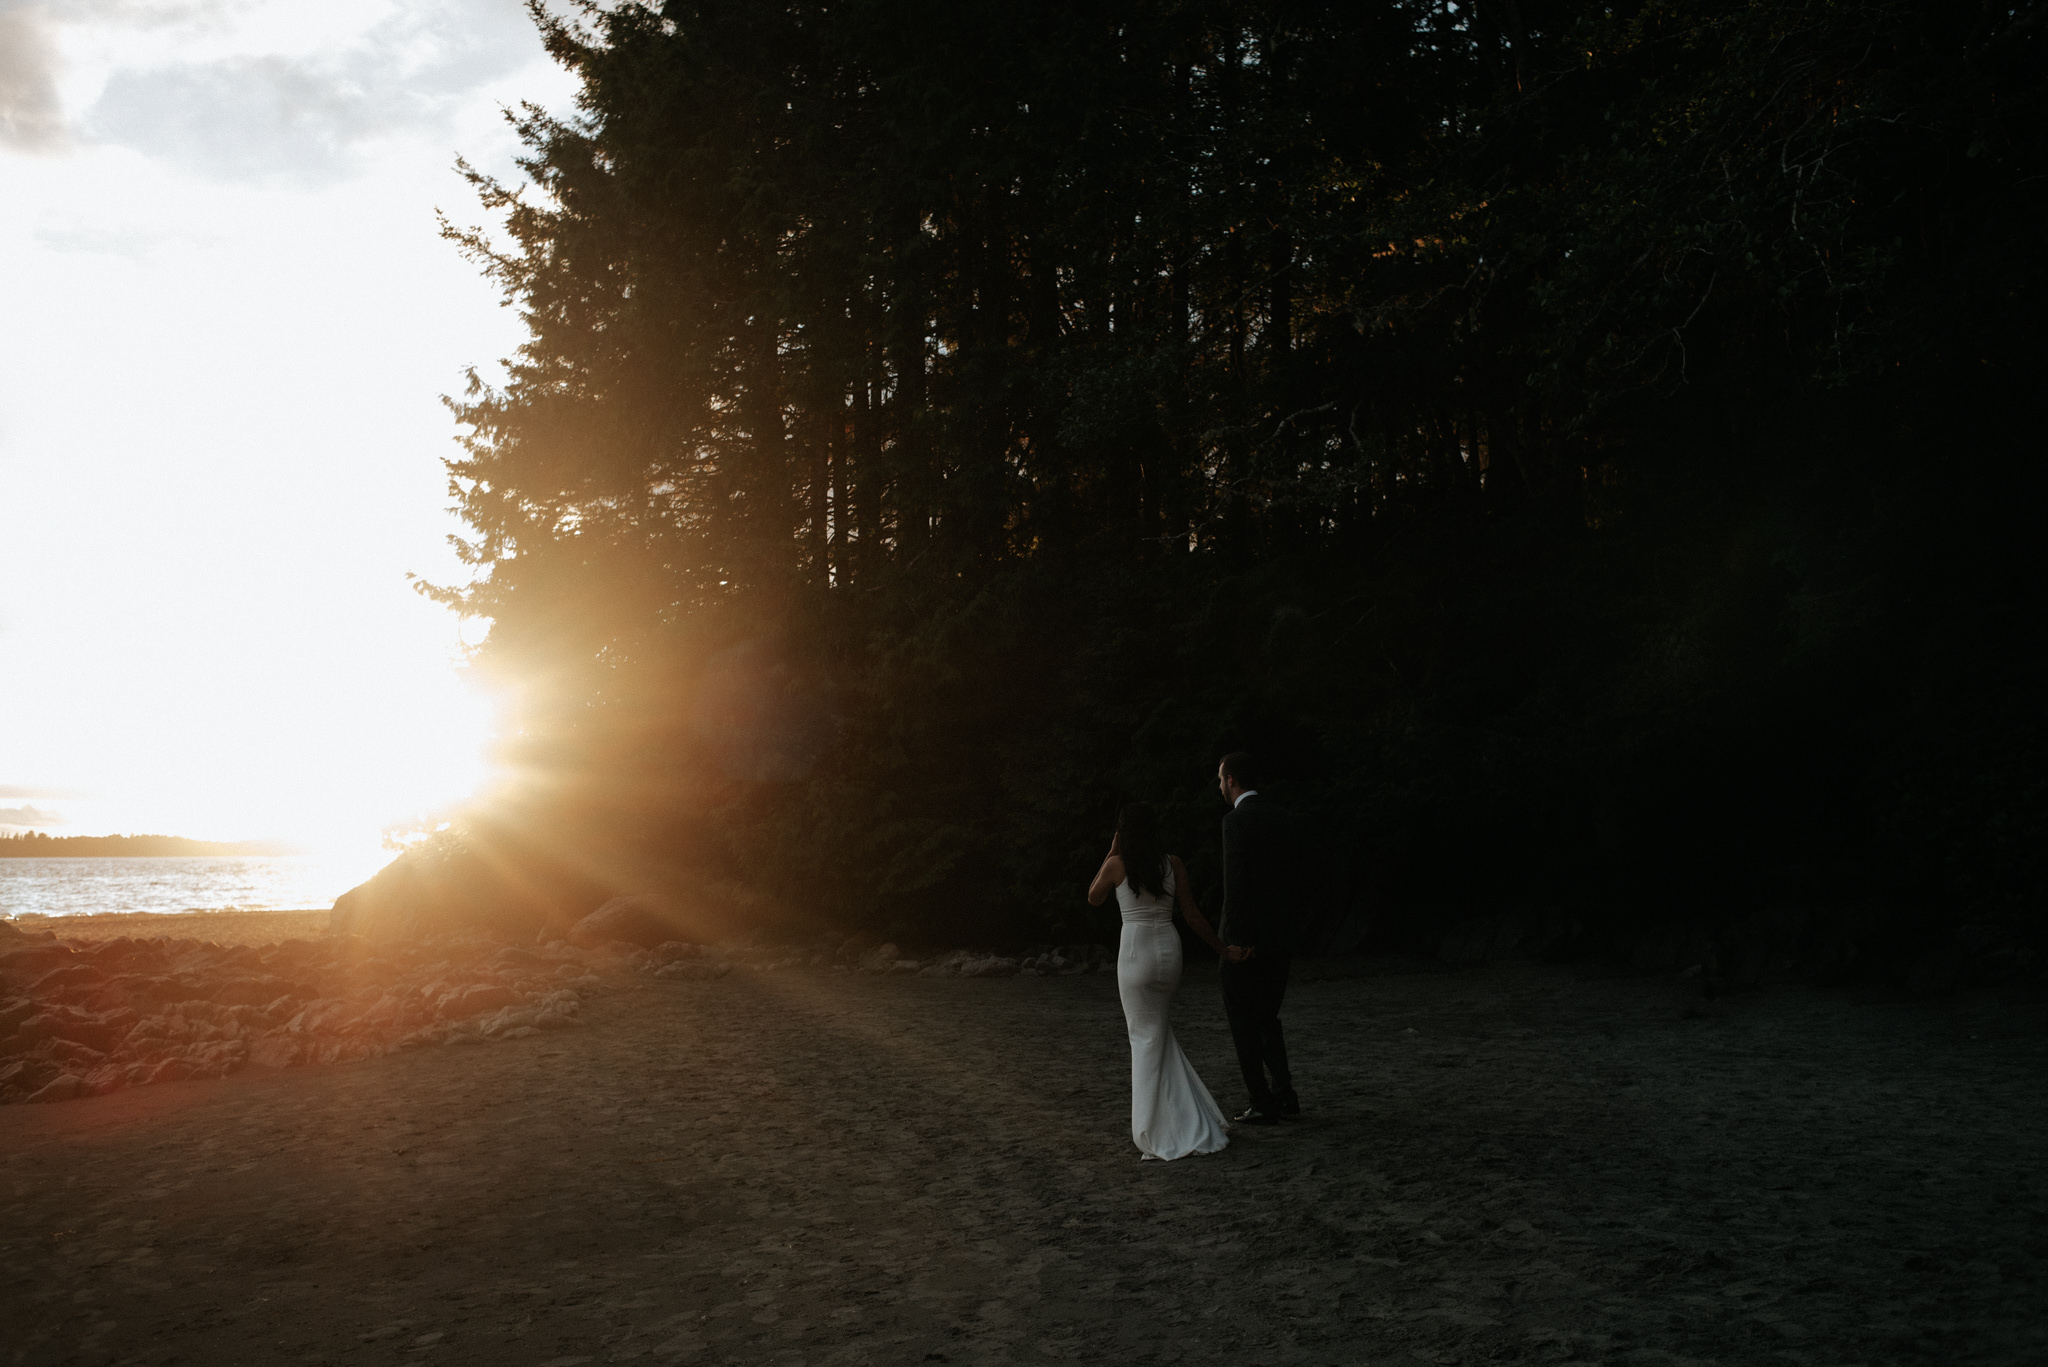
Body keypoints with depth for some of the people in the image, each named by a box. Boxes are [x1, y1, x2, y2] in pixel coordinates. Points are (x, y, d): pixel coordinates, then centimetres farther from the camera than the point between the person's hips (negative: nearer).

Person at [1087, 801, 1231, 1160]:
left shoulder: (1116, 865, -5)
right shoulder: (1173, 864, 2)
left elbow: (1093, 899, 13)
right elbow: (1192, 915, 4)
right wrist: (1220, 945, 15)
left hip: (1135, 951, -4)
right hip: (1169, 947, 4)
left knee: (1146, 1037, 2)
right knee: (1160, 1033, 20)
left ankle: (1152, 1129, 2)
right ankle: (1187, 1116, 19)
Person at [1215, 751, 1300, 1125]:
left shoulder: (1236, 819, -15)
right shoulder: (1276, 815, 11)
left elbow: (1235, 881, -19)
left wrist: (1235, 939, -18)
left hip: (1247, 940, -8)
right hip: (1280, 934, 8)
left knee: (1243, 1022, 3)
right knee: (1266, 1017, 19)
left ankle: (1263, 1104, 5)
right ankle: (1283, 1092, 13)